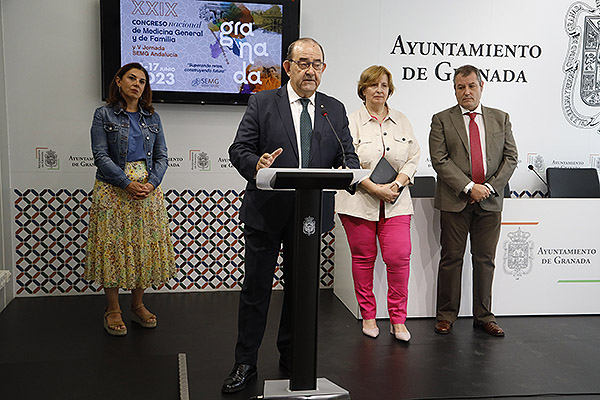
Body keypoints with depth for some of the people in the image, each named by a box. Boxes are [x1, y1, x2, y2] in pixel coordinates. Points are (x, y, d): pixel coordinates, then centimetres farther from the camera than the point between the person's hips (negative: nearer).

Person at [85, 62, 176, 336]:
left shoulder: (152, 118, 11)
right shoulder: (104, 115, 1)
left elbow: (161, 156, 8)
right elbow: (100, 156, -7)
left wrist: (151, 183, -10)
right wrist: (128, 183, -17)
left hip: (148, 190, 4)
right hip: (113, 190, -3)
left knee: (146, 246, 5)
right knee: (113, 247, 1)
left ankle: (137, 305, 20)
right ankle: (113, 310, 13)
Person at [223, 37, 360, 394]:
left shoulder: (336, 110, 9)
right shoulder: (262, 103, 1)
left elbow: (349, 156, 6)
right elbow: (239, 149, -4)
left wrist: (347, 171, -19)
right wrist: (255, 165, -27)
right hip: (266, 212, -2)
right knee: (256, 288, 6)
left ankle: (291, 355, 31)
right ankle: (245, 363, 20)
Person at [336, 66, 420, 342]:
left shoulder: (402, 122, 13)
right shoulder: (351, 122, -1)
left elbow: (413, 158, 10)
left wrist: (397, 184, -7)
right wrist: (375, 189, -16)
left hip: (396, 203, 3)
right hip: (359, 202, -2)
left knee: (399, 257, -6)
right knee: (363, 258, 5)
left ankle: (398, 319, 8)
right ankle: (368, 316, 20)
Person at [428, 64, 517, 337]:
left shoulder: (501, 119, 11)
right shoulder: (442, 120, 2)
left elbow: (510, 157, 7)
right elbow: (439, 160, -7)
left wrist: (490, 186, -7)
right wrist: (469, 187, -14)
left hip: (490, 201, 2)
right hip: (455, 201, -2)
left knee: (485, 260, 8)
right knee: (451, 258, 3)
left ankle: (483, 316, 19)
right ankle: (446, 314, 15)